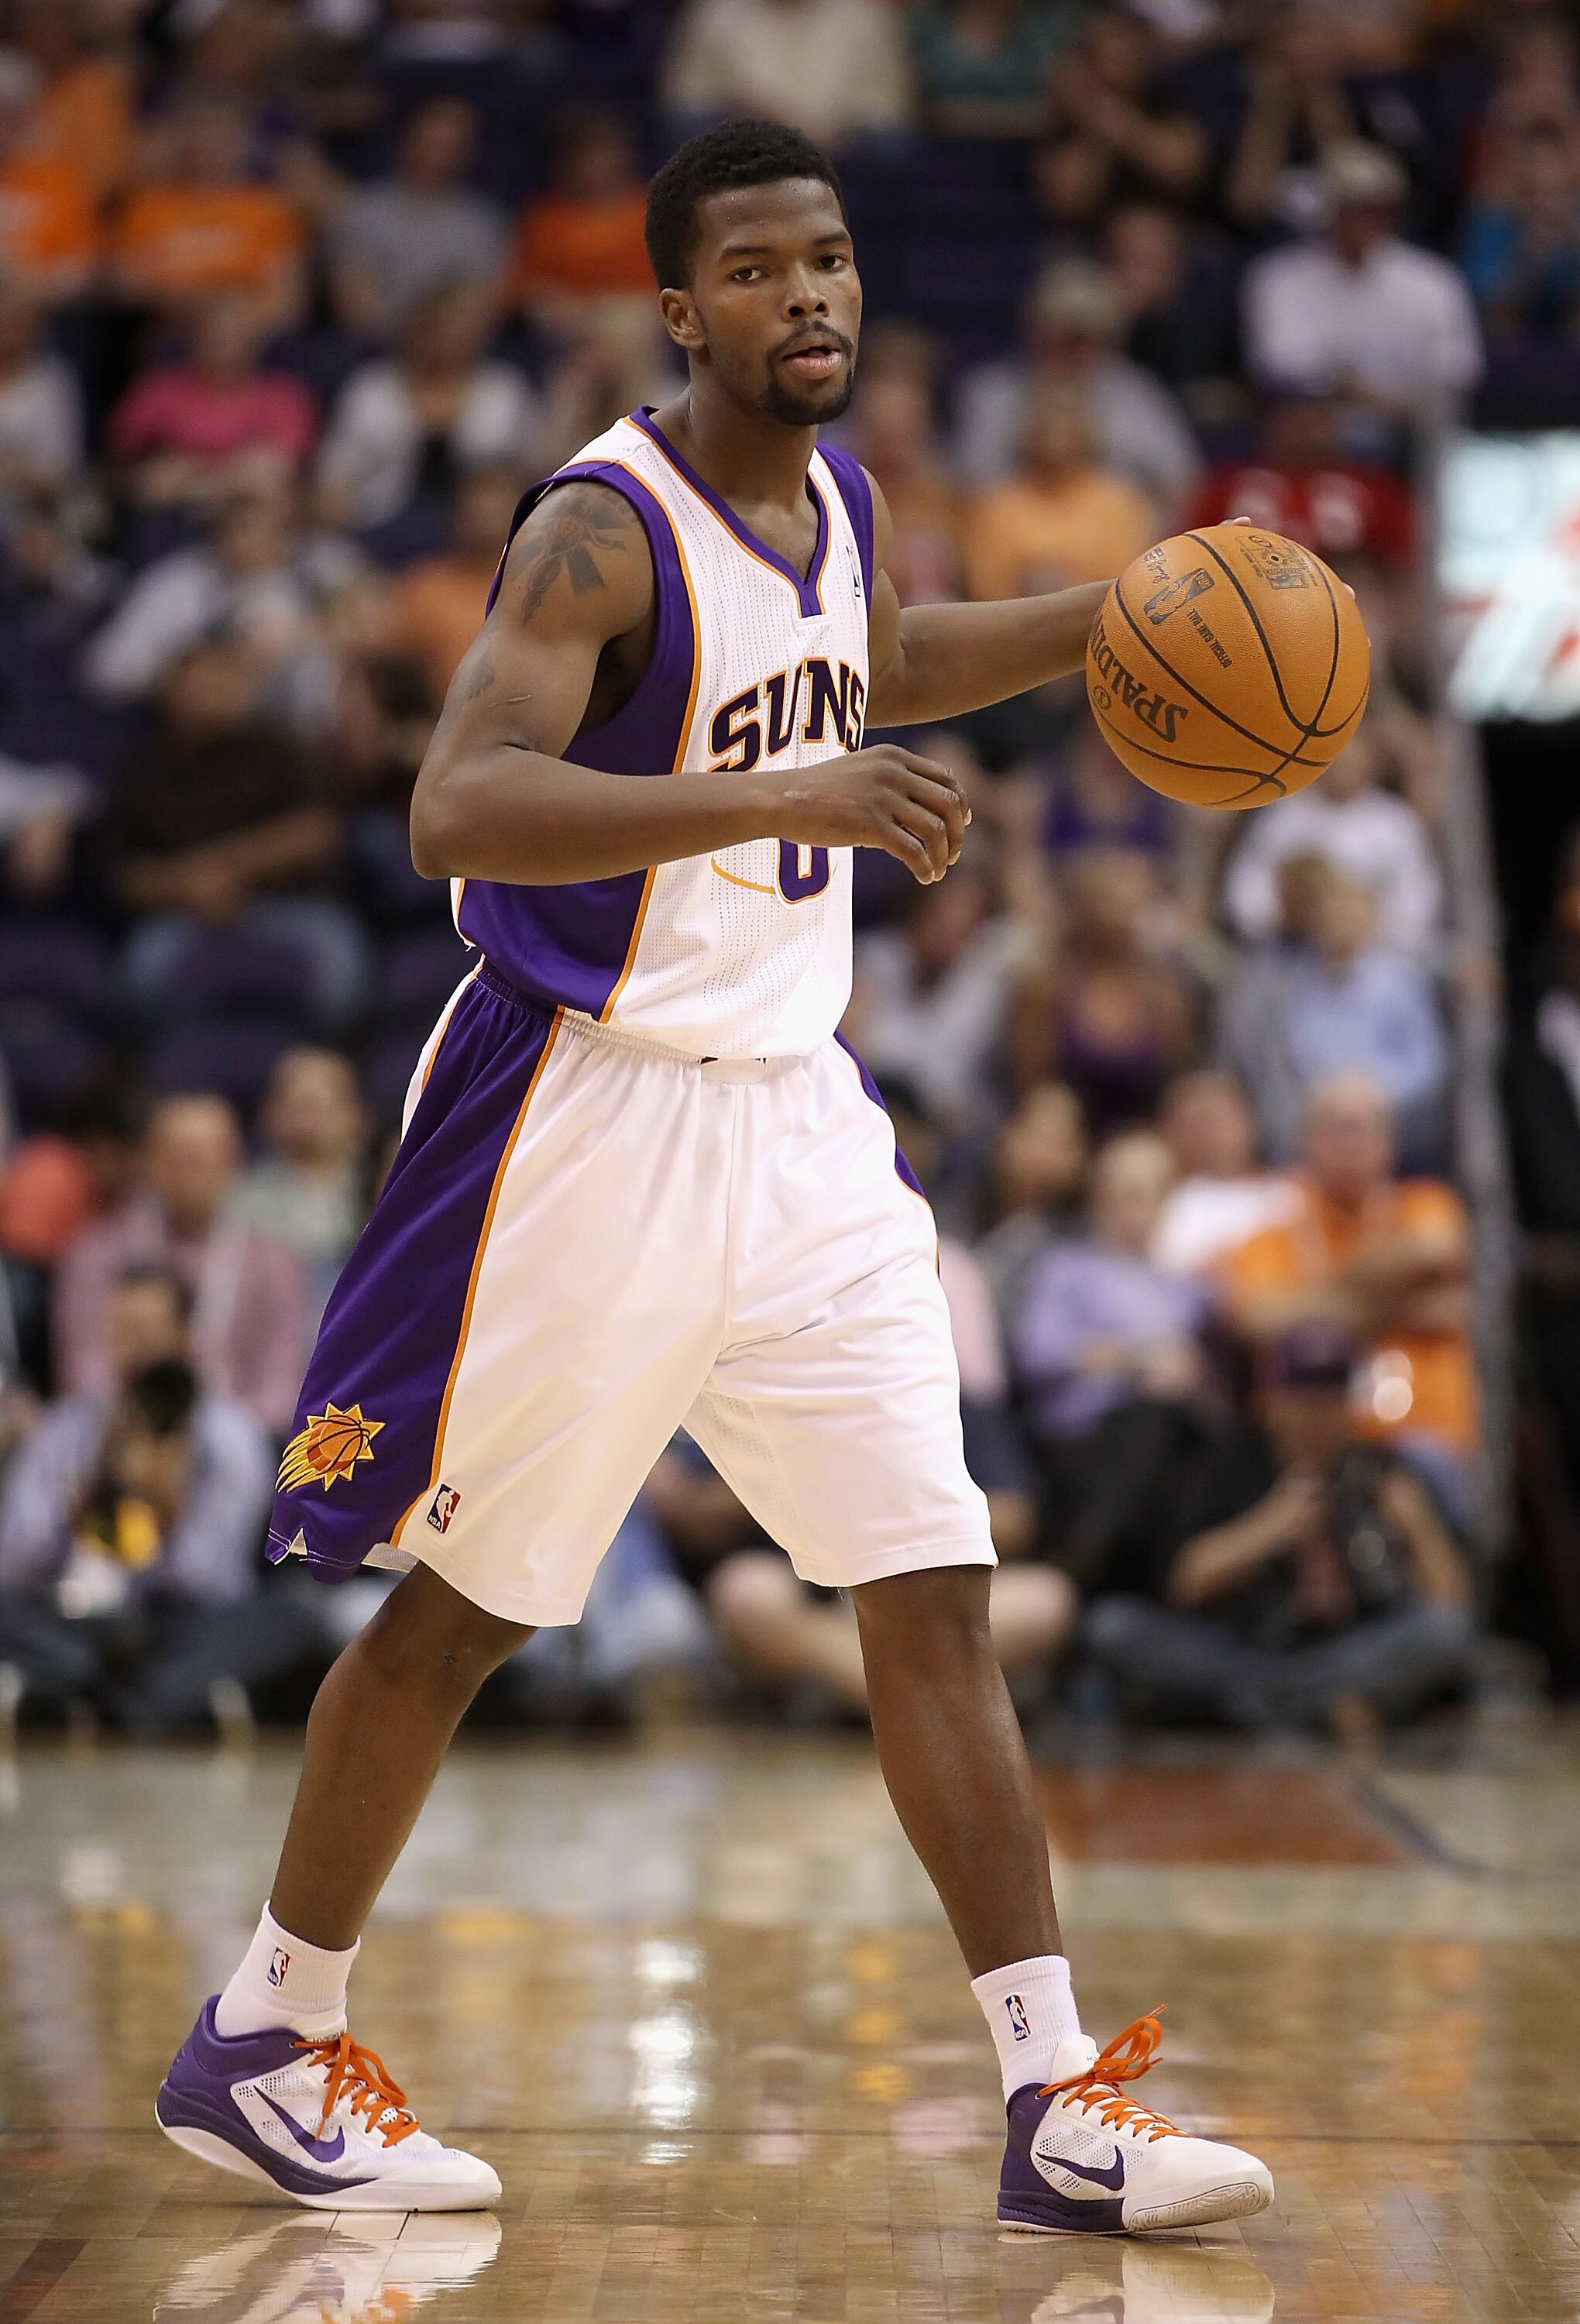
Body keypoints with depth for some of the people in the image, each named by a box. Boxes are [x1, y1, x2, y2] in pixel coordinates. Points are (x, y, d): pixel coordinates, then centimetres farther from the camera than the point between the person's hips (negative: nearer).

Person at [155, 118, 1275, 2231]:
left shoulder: (840, 497, 8)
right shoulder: (605, 529, -17)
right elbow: (455, 809, -32)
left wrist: (1111, 618, 20)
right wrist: (786, 797, -40)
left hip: (797, 1110, 7)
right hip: (598, 1113, -7)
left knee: (936, 1598, 1)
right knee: (464, 1609, 5)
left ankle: (1060, 2114, 3)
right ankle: (262, 2047, 23)